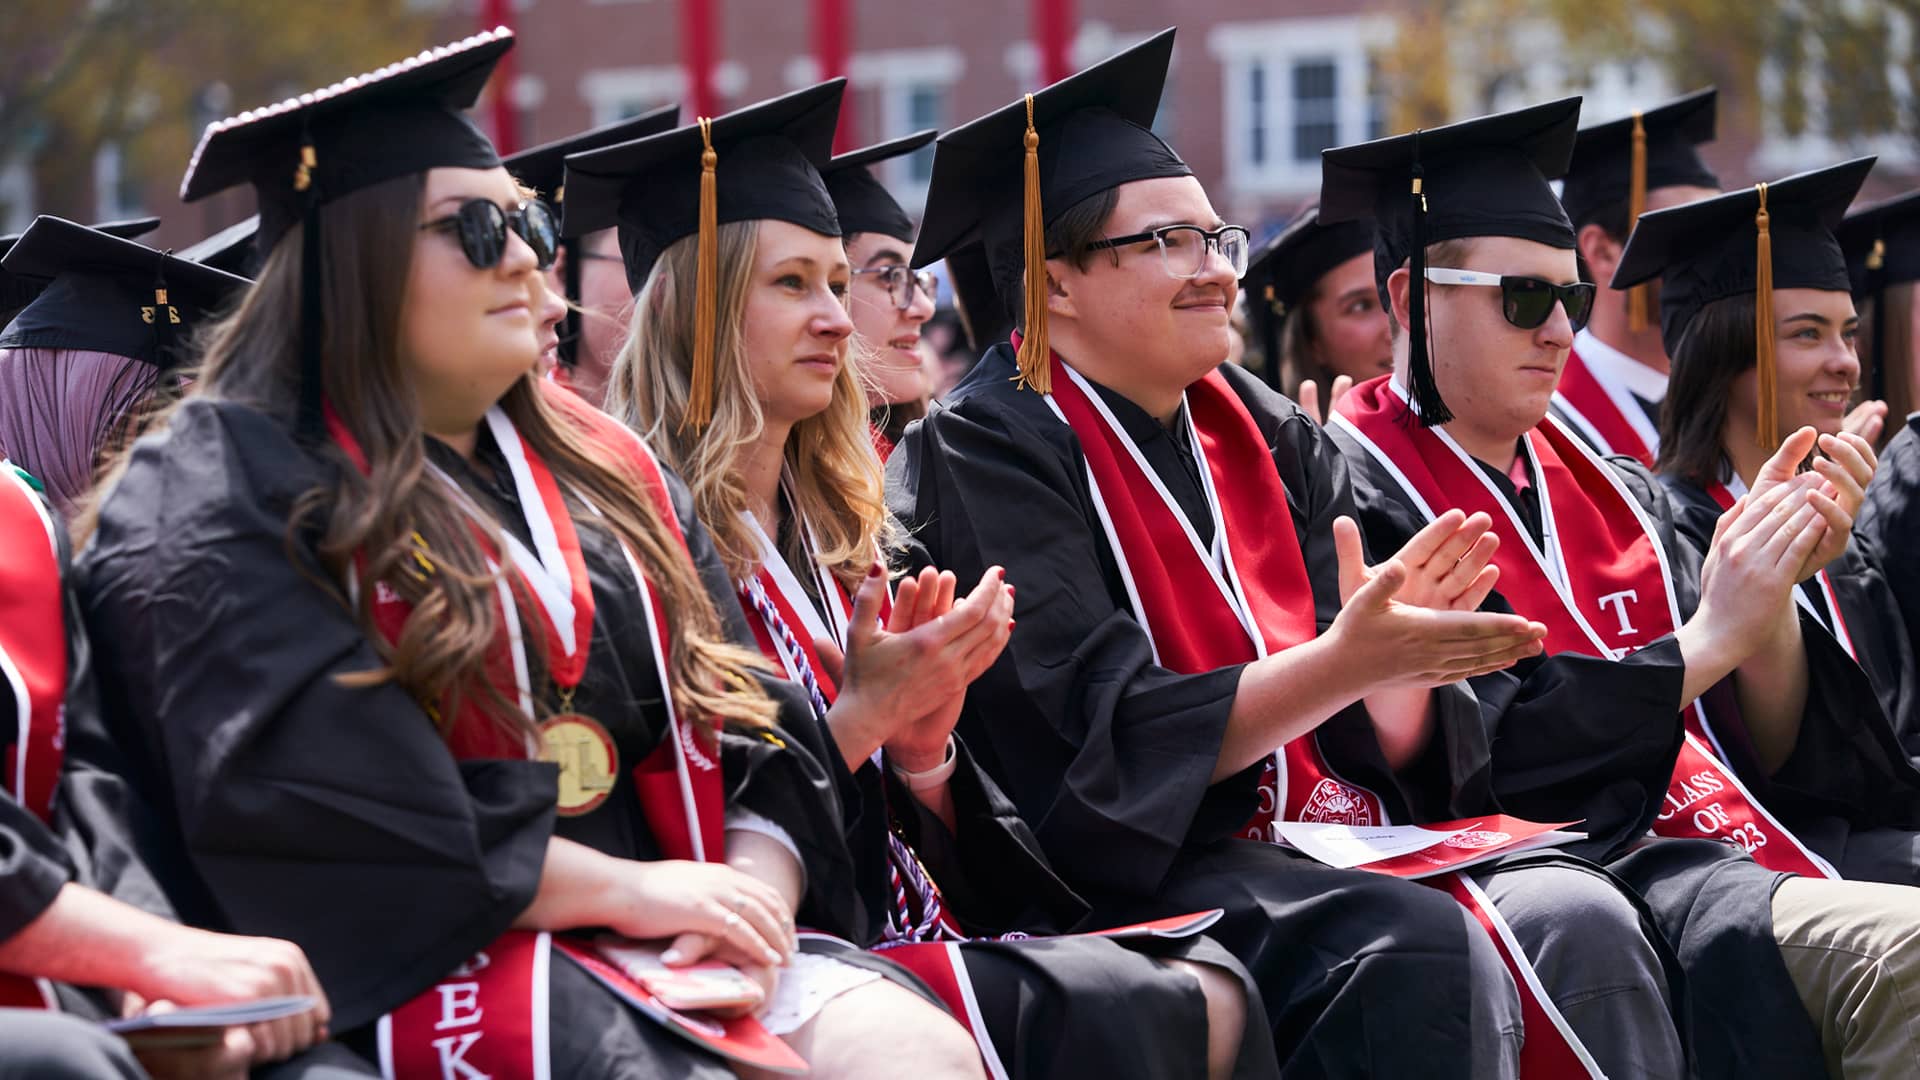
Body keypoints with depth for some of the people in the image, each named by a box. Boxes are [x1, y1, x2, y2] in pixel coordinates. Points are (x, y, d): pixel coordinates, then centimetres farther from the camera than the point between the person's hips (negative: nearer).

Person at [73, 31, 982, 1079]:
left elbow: (742, 730, 16)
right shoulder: (225, 486, -1)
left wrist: (752, 895, -7)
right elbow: (310, 789, -14)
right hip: (413, 974, -7)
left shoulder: (605, 476, 21)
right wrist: (628, 890, -14)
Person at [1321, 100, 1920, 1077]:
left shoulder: (1617, 492, 22)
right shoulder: (1361, 496, 1)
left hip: (1726, 857, 7)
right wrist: (1707, 645, -10)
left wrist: (1772, 593, -2)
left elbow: (1761, 741, 18)